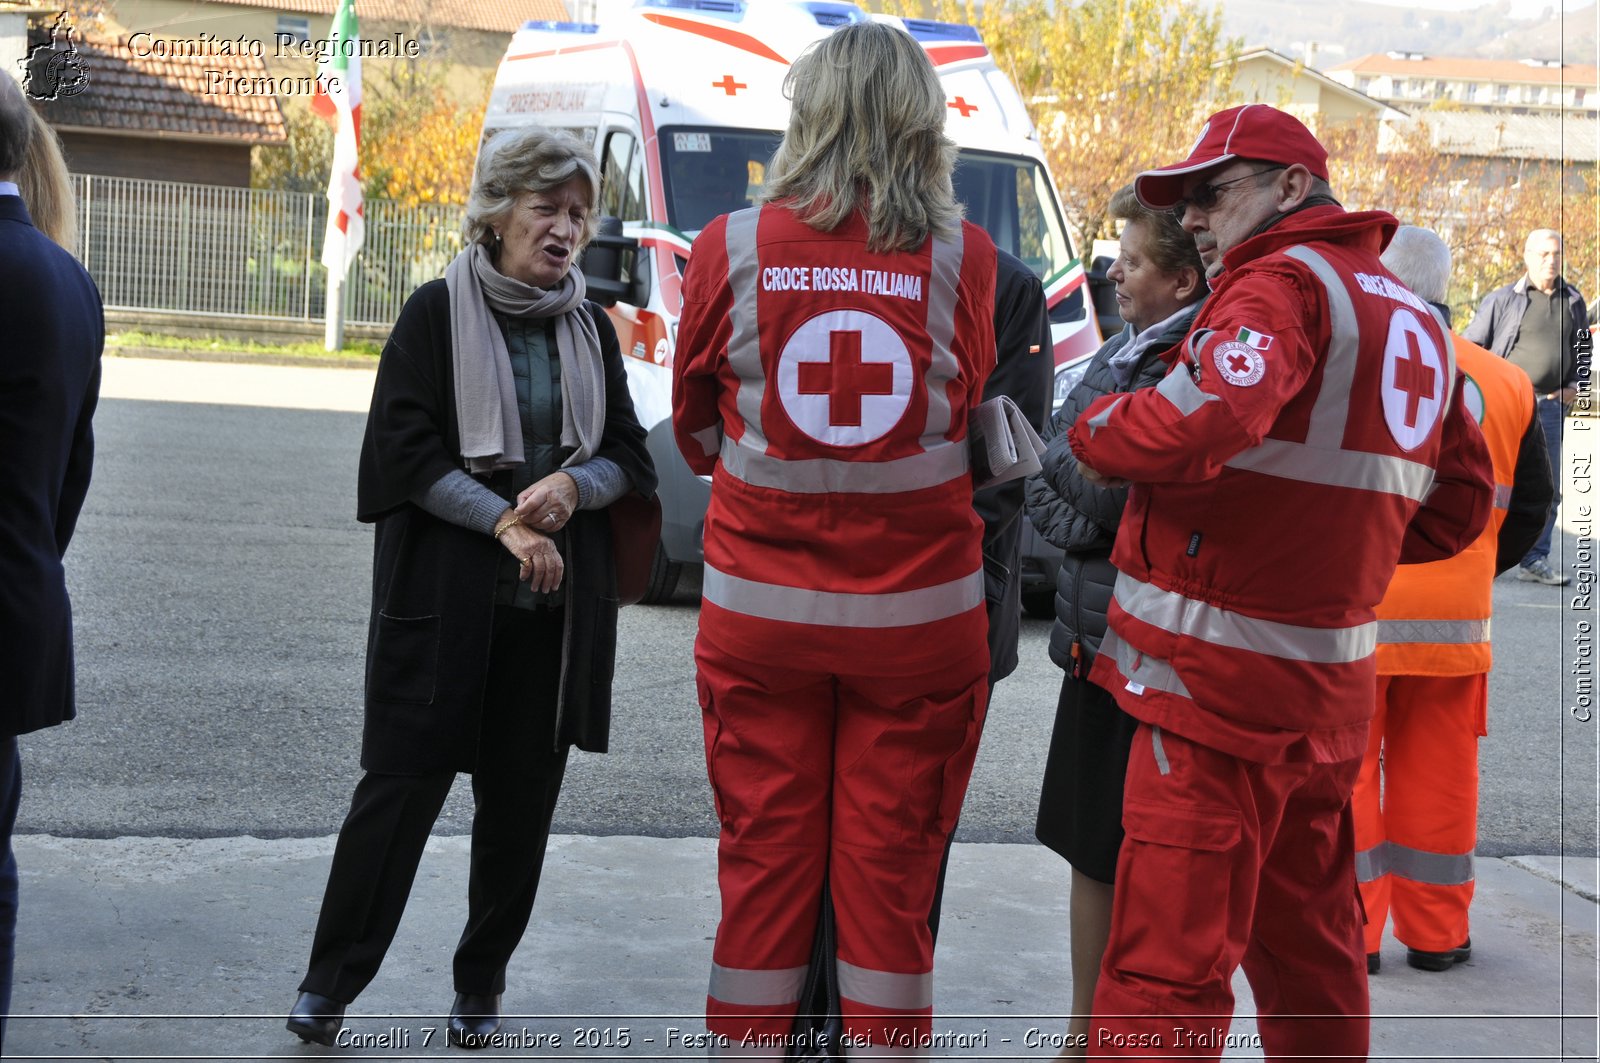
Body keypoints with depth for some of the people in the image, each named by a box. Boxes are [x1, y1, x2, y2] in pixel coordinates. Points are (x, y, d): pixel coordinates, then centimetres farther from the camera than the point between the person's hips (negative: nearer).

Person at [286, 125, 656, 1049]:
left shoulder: (591, 329, 11)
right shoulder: (438, 313, -1)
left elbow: (630, 457, 11)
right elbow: (406, 451, -7)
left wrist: (572, 486, -10)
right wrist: (505, 522, -15)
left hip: (558, 602, 4)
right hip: (445, 597, -4)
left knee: (521, 800, 8)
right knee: (403, 784, -3)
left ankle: (481, 987, 22)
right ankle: (330, 986, 10)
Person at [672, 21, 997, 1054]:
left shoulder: (731, 249, -5)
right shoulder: (964, 258, -6)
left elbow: (696, 432, 8)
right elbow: (967, 413, 7)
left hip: (761, 610, 1)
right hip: (918, 614, 0)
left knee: (763, 862, 12)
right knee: (893, 871, 9)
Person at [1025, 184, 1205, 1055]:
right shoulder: (1121, 354, 11)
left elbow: (1110, 496, -20)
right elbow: (1046, 489, 13)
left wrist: (1070, 453, -4)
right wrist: (1084, 521, -5)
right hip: (1096, 633, 9)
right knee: (1089, 845, 16)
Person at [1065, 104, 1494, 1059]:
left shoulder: (1283, 281, -10)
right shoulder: (1410, 313, 18)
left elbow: (1203, 418, -29)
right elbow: (1462, 503, 21)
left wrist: (1095, 433, -11)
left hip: (1219, 682, -9)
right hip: (1329, 688, 9)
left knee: (1166, 964, -7)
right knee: (1309, 949, 22)